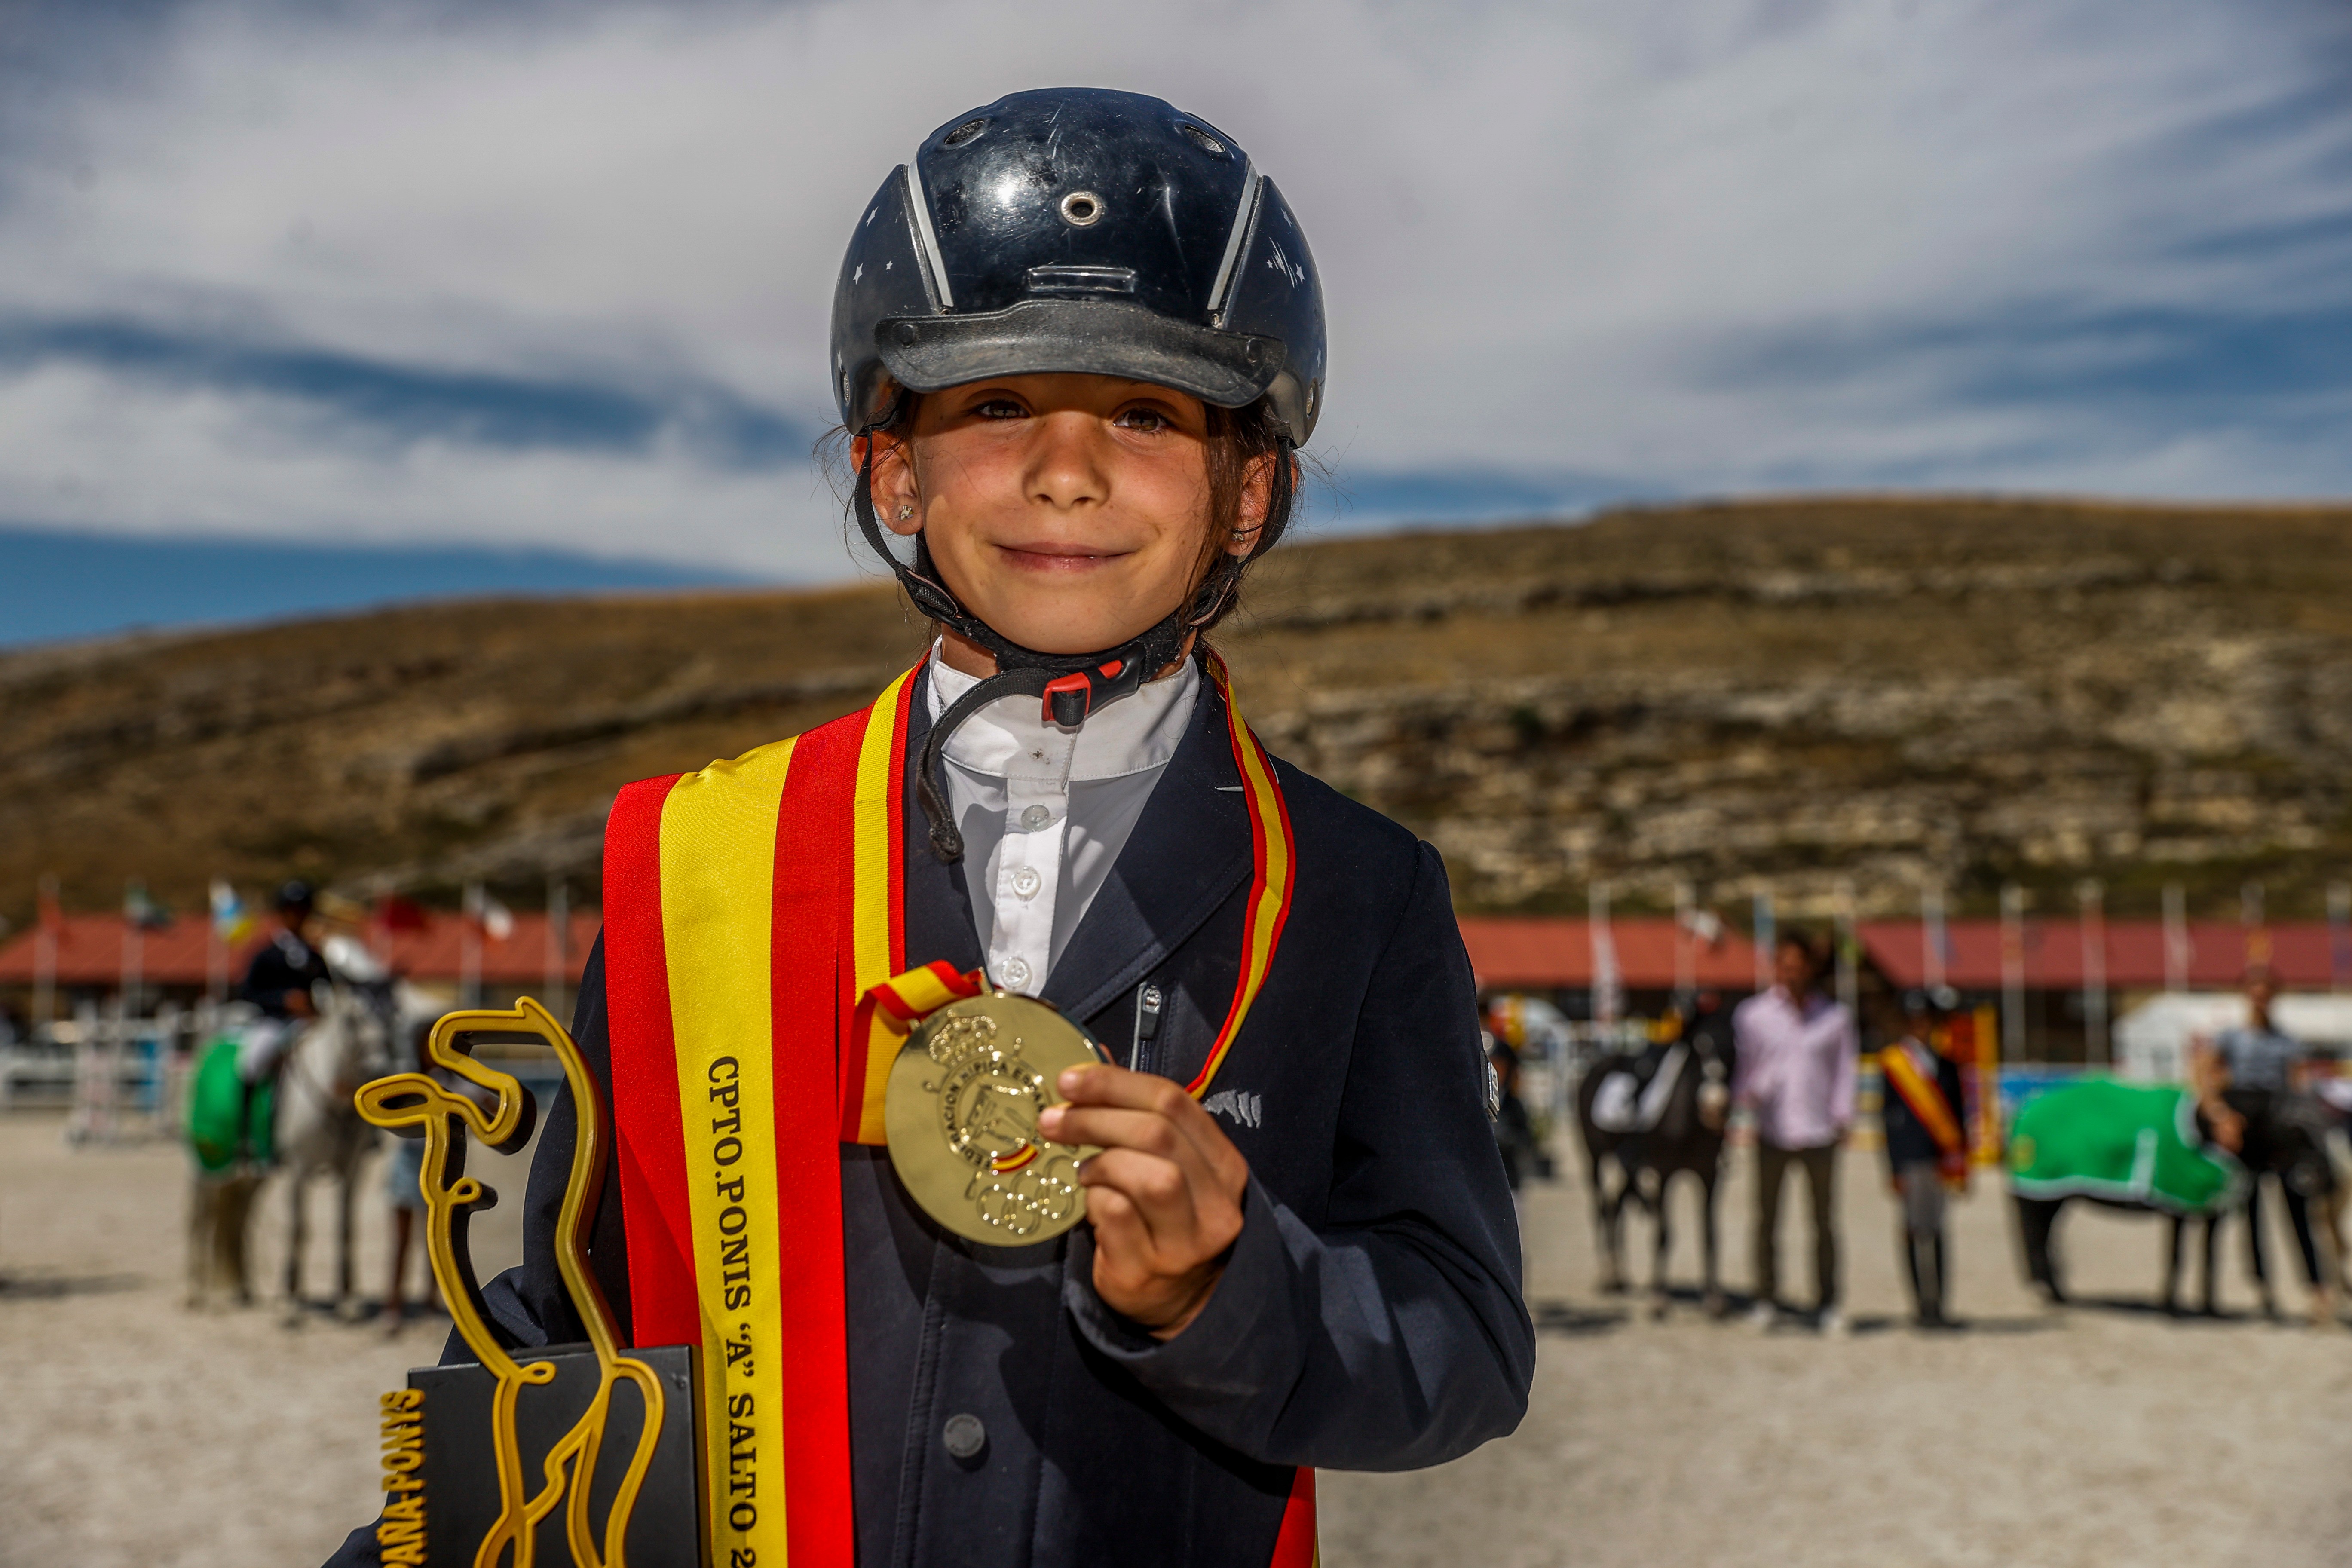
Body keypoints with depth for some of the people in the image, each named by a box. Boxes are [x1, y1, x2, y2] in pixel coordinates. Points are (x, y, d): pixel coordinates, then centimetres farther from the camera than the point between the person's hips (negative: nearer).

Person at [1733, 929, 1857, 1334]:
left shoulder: (1836, 1017, 7)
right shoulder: (1752, 1015, 4)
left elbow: (1845, 1070, 10)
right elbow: (1743, 1063, 5)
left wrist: (1842, 1116, 0)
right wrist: (1745, 1094, -16)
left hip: (1820, 1132, 1)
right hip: (1772, 1131, 0)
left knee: (1824, 1221, 4)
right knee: (1767, 1218, 1)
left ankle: (1827, 1305, 13)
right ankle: (1766, 1301, 10)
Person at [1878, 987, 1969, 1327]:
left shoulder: (1947, 1063, 14)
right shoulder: (1892, 1061, 1)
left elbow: (1957, 1116, 16)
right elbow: (1889, 1119, -1)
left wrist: (1960, 1164, 11)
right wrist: (1894, 1170, -6)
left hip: (1941, 1159, 4)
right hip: (1912, 1161, -4)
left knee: (1935, 1231, 5)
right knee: (1919, 1229, -6)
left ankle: (1937, 1305, 9)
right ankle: (1923, 1304, -1)